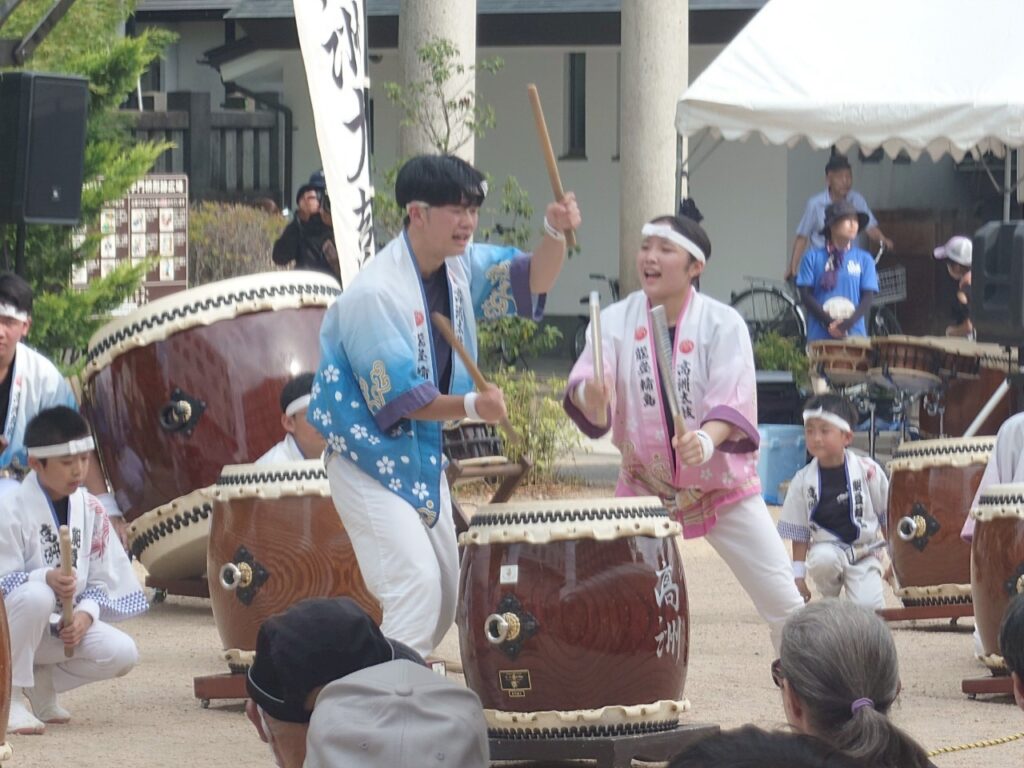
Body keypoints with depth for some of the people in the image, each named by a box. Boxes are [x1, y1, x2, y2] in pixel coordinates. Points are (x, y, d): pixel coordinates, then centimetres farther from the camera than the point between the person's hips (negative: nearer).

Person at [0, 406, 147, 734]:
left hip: (67, 623, 6)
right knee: (36, 595, -39)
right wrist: (45, 579, -37)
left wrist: (84, 615, -15)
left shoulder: (90, 510, 1)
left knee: (121, 653, -17)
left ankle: (41, 682, 9)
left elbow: (102, 578, 4)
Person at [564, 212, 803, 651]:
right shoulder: (616, 321, -6)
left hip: (722, 482, -1)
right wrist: (590, 395, -43)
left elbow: (734, 400, -24)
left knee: (783, 600, -2)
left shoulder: (723, 324, -11)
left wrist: (708, 439, -45)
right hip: (644, 488, 1)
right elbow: (585, 393, -18)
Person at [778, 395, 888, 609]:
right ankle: (830, 601, -4)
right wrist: (797, 574, -2)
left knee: (867, 606, -21)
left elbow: (886, 518, 5)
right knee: (823, 559, -35)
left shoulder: (868, 471, -7)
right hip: (827, 547, 1)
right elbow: (799, 532, 3)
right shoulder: (803, 480, -4)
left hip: (865, 551, -1)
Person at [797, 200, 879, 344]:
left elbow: (868, 297, 4)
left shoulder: (864, 260, 8)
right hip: (820, 336, -1)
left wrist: (848, 323, -13)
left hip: (854, 335, 1)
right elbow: (806, 295, 1)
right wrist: (829, 322, -12)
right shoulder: (813, 258, 6)